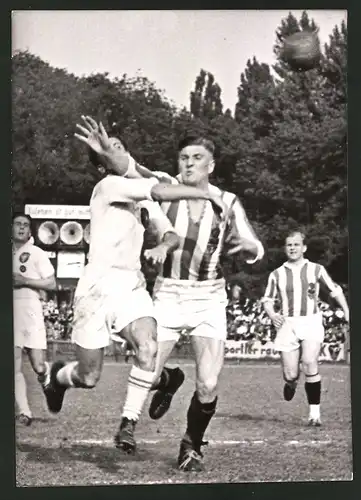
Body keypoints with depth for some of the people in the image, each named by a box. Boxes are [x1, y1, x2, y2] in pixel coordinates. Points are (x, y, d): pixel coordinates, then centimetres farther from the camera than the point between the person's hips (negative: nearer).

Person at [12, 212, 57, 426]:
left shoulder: (37, 253, 4)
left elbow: (52, 283, 0)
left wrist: (25, 280, -10)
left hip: (30, 309, -3)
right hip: (10, 309, 3)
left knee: (39, 366, -8)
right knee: (15, 366, -7)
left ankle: (48, 381, 27)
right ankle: (24, 412, -7)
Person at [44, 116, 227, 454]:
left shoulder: (144, 197, 17)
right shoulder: (108, 186, -7)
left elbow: (172, 235, 8)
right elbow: (162, 192, -20)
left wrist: (163, 246, -16)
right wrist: (207, 195, -11)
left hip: (132, 286, 5)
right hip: (99, 284, -5)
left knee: (148, 348, -25)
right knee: (88, 378, 0)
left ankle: (128, 425, -13)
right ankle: (57, 376, 37)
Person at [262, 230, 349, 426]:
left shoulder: (316, 269, 7)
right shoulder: (277, 274, 8)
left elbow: (335, 290, 14)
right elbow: (267, 300, 11)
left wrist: (346, 311, 3)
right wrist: (272, 314, -9)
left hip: (311, 322, -1)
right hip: (287, 324, 1)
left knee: (309, 363, -23)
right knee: (290, 373, -4)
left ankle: (314, 412, -16)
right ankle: (291, 383, 36)